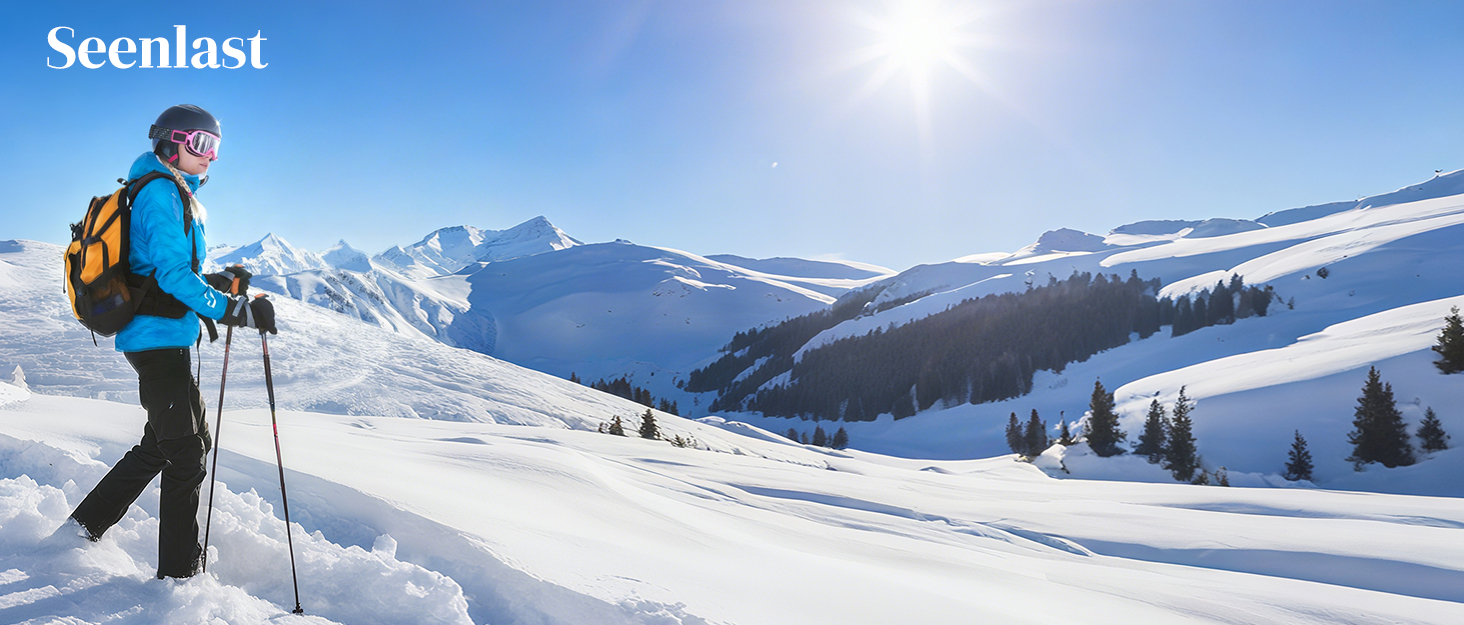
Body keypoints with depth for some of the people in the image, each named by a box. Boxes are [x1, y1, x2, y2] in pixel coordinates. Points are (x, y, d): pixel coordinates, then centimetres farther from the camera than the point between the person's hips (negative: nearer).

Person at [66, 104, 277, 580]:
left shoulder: (178, 195, 18)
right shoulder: (161, 193, -13)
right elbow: (172, 273, -23)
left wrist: (220, 281, 9)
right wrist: (236, 311, -30)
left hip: (159, 339, 10)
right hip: (159, 337, -10)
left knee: (162, 442, 21)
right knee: (187, 449, -5)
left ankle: (88, 522, 33)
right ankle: (179, 570, 3)